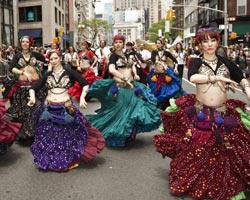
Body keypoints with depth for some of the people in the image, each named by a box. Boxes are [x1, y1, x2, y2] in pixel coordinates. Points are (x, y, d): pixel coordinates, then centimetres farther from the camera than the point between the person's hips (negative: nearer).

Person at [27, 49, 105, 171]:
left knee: (67, 135, 6)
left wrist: (82, 98, -16)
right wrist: (32, 97, -11)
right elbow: (34, 88, 9)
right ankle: (49, 160, 27)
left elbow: (85, 84, -2)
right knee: (48, 136, 9)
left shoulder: (69, 72, 0)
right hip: (49, 109, 3)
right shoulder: (48, 75, 9)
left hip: (65, 109, -3)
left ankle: (70, 160, 22)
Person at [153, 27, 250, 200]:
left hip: (224, 114, 2)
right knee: (196, 150, 4)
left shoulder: (226, 62, 7)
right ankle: (194, 184, 25)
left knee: (224, 152, 8)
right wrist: (218, 78, -23)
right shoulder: (196, 62, -1)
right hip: (200, 113, -2)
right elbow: (192, 77, -22)